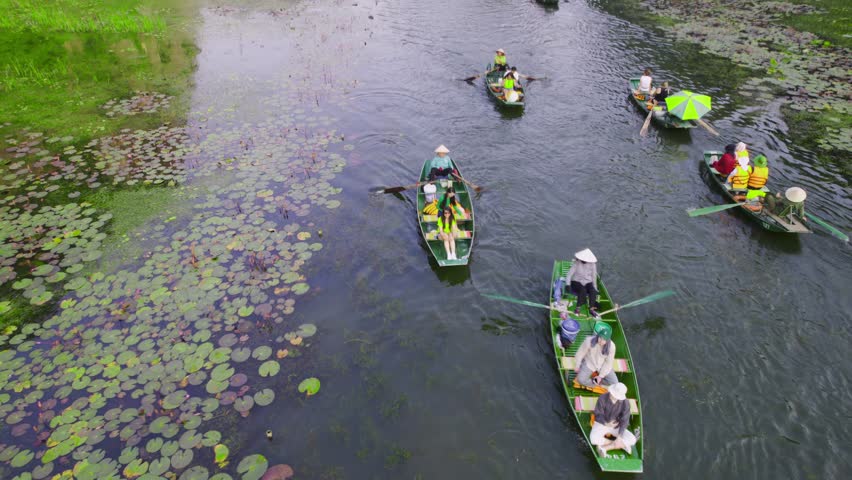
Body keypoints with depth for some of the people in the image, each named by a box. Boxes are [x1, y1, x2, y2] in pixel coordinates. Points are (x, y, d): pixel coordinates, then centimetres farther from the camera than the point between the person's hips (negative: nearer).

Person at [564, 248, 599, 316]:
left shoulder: (592, 264, -6)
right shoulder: (577, 264, -14)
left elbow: (594, 276, 4)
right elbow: (569, 275, -13)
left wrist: (594, 287, 0)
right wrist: (568, 285, -22)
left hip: (588, 283, 3)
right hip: (576, 282, -3)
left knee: (593, 291, -30)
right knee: (582, 290, -35)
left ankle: (591, 309, -29)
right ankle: (577, 308, -32)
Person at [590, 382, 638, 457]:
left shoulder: (625, 403, -19)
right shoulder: (602, 398, -20)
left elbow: (624, 421, -20)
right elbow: (598, 415, -11)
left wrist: (619, 437, -29)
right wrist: (607, 424, -28)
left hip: (616, 426, 2)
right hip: (601, 424, -1)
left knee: (632, 440, -21)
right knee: (594, 439, -31)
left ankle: (604, 447, -21)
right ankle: (621, 445, -15)